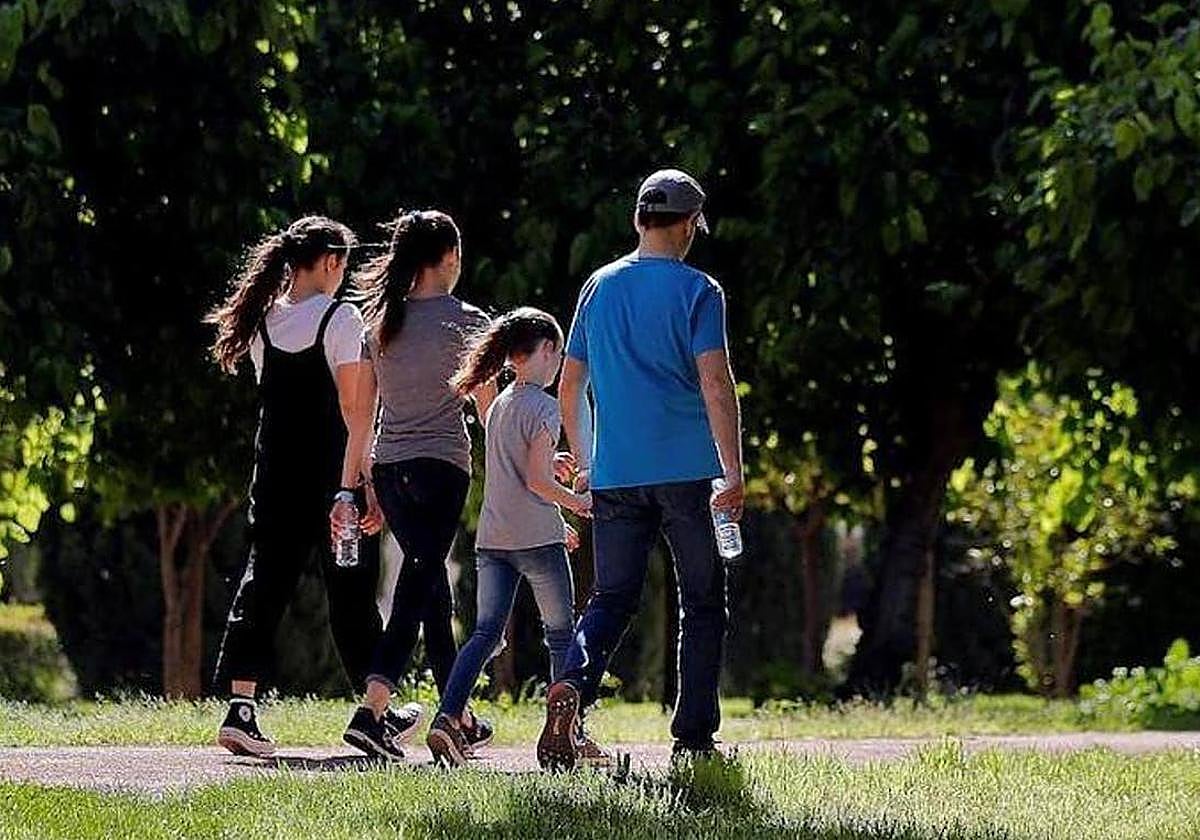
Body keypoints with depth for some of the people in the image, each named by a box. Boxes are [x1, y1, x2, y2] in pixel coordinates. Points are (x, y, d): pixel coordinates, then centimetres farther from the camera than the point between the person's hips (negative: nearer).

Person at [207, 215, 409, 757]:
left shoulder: (264, 321, 8)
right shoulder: (339, 318, -9)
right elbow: (353, 407, -12)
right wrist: (362, 474, -10)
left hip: (274, 468, 5)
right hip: (329, 470, -5)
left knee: (264, 579, 4)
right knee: (351, 586, 5)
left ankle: (240, 707, -7)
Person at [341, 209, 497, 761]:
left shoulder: (380, 320, 9)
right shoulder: (464, 321, -5)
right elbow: (489, 408, -2)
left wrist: (364, 487, 16)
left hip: (389, 467, 6)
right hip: (442, 463, -6)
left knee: (431, 589, 17)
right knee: (418, 591, -9)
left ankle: (456, 719, 25)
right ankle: (371, 711, -25)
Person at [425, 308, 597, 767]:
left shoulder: (499, 405, 14)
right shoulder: (543, 406, -10)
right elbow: (537, 481, -15)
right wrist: (579, 503, -1)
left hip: (492, 539, 7)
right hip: (537, 539, -7)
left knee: (487, 632, 1)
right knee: (562, 635, 6)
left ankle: (449, 716, -16)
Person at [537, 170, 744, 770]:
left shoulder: (599, 288, 11)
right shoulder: (697, 291, -4)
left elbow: (570, 389, 14)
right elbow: (716, 387, -12)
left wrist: (586, 466, 24)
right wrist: (733, 474, -11)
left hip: (615, 475, 4)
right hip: (687, 472, -4)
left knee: (611, 598, 6)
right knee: (702, 603, 7)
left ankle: (572, 685, -23)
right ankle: (693, 738, 6)